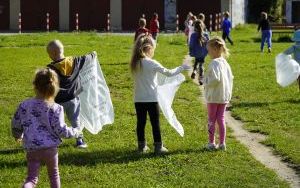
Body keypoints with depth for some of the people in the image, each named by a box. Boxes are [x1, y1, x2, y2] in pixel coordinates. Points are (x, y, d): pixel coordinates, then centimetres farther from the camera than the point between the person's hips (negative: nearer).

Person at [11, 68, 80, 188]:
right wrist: (74, 132, 6)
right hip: (49, 148, -2)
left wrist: (17, 136, 29)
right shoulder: (55, 109, -12)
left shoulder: (24, 105, -2)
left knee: (32, 178, 7)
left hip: (31, 148, 2)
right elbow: (60, 130, -14)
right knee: (54, 175, 21)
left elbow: (16, 125, 7)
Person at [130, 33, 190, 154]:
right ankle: (158, 147, 9)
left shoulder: (135, 63, 1)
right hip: (151, 99, -5)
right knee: (155, 123, 5)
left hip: (138, 99, 5)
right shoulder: (152, 63, -14)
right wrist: (181, 68, 4)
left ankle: (142, 146, 18)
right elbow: (169, 73, -9)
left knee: (141, 123, 11)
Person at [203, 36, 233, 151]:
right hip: (224, 97, 7)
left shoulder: (214, 63, -18)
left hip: (213, 96, -7)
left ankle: (211, 143, 11)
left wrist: (206, 83, -11)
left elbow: (216, 79, -27)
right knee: (221, 119, 11)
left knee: (211, 120, 5)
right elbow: (230, 78, 13)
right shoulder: (225, 63, 7)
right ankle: (222, 143, 13)